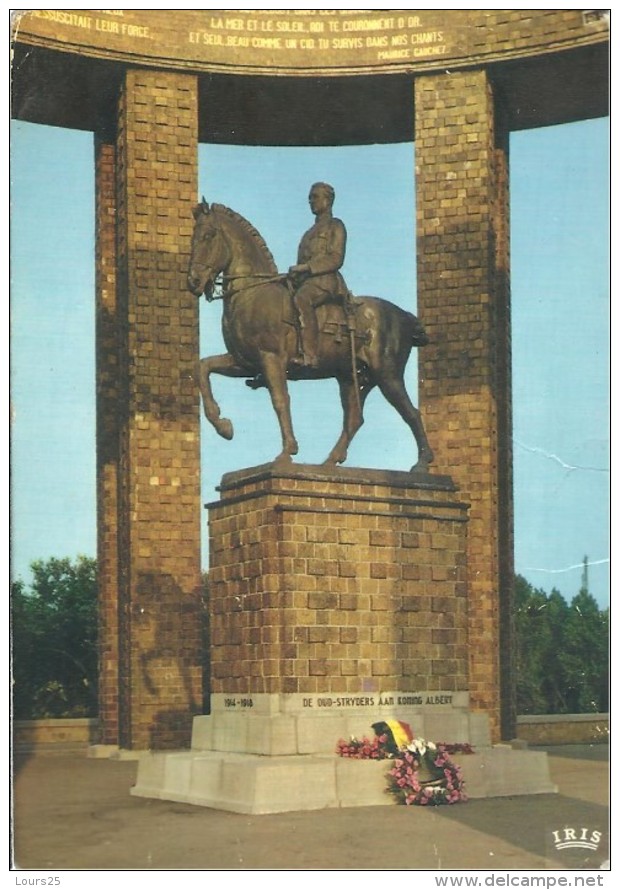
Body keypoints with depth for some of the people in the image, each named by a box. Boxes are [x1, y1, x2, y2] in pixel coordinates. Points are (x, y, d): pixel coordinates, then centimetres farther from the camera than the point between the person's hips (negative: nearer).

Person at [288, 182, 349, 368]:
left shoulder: (335, 226, 6)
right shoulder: (311, 232, 30)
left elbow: (335, 259, -7)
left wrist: (303, 267, -14)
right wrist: (294, 272, 4)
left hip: (325, 280, -9)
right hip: (305, 281, 9)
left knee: (301, 299, -39)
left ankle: (309, 355, -49)